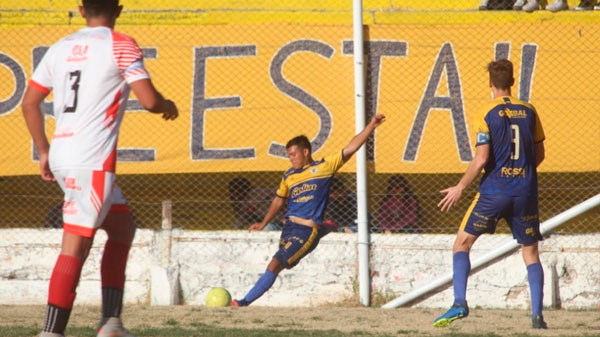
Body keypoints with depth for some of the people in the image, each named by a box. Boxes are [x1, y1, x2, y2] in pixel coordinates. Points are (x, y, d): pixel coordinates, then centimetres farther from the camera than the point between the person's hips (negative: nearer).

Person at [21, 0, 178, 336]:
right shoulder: (121, 46, -4)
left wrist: (44, 151, 23)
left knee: (123, 226, 19)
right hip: (93, 160, -7)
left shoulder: (60, 48, 14)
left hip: (61, 155, 7)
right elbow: (149, 100, -11)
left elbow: (30, 103, 16)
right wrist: (168, 106, 11)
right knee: (75, 247, -8)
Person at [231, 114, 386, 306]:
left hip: (307, 231, -7)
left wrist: (371, 127, -14)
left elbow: (350, 149, -5)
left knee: (275, 265, -12)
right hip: (289, 226, 7)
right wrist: (263, 223, 24)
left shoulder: (324, 167, -1)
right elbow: (279, 200, 28)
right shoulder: (289, 176, 15)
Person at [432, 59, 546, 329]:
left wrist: (460, 188, -2)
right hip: (526, 191, 3)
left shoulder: (488, 115, -7)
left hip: (494, 191, -3)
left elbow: (481, 159, -12)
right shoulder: (529, 112, 6)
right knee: (531, 252, 11)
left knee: (462, 243, 8)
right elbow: (539, 154, 12)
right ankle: (537, 314, 2)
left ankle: (459, 303, -7)